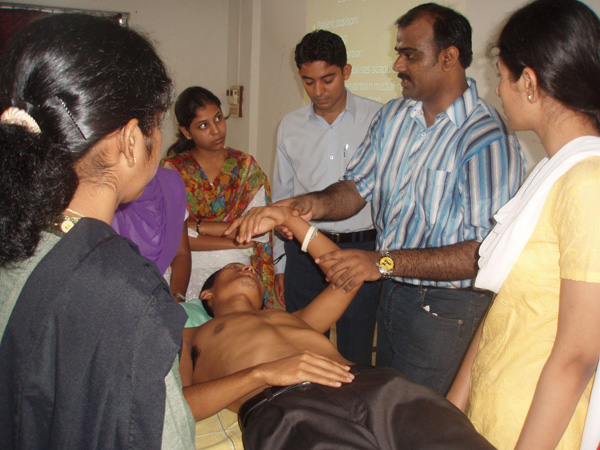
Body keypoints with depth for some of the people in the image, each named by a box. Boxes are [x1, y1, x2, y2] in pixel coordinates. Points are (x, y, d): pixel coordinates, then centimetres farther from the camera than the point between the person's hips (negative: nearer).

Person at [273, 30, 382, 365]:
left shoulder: (378, 118, -3)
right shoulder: (290, 127, 7)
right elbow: (283, 197, 13)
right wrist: (281, 263, 13)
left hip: (362, 249, -2)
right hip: (303, 251, 3)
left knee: (355, 356, 7)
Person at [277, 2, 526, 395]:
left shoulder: (488, 138, -21)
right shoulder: (393, 116, 4)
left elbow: (486, 252, -27)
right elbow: (357, 188, 7)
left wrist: (384, 262, -30)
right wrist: (315, 205, -15)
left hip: (447, 309, -7)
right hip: (392, 291, 7)